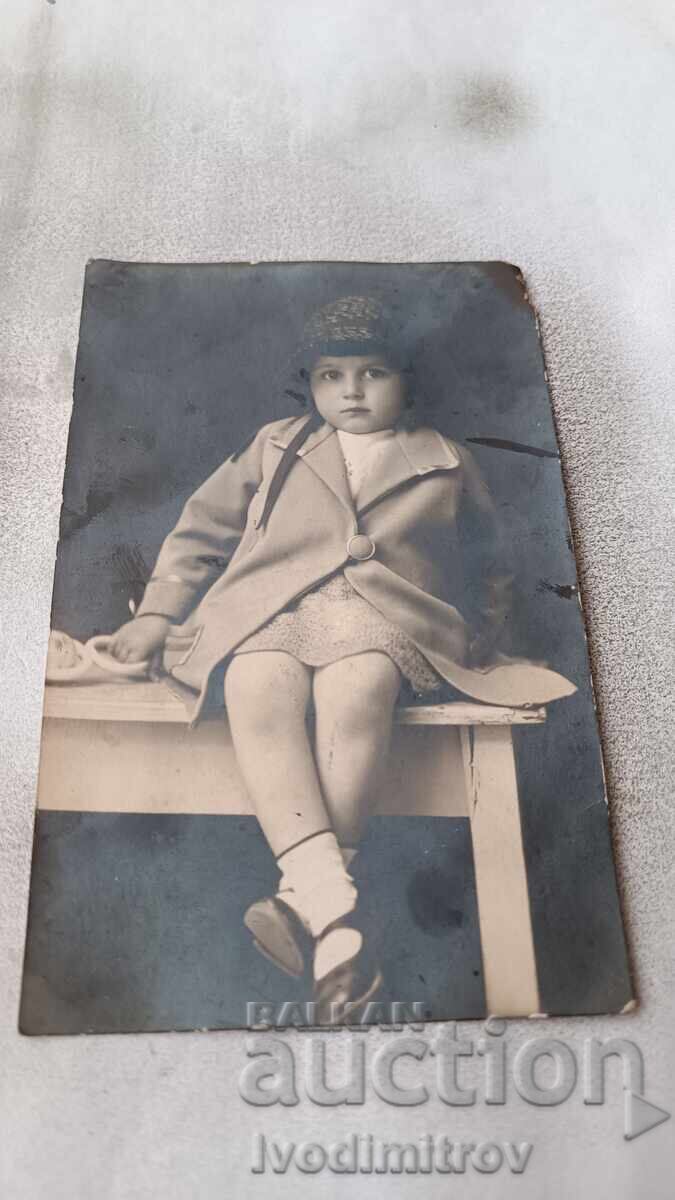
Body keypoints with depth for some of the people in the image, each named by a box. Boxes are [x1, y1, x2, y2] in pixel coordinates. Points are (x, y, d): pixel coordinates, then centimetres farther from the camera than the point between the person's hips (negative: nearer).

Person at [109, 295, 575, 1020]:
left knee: (356, 693, -37)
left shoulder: (446, 464, 23)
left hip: (385, 615, -1)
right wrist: (157, 612, 14)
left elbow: (488, 564, 32)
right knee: (257, 693, -35)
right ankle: (334, 909, -43)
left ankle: (302, 903, -37)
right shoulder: (276, 447, 26)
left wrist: (483, 636, 17)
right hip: (272, 609, 2)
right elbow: (203, 528, 24)